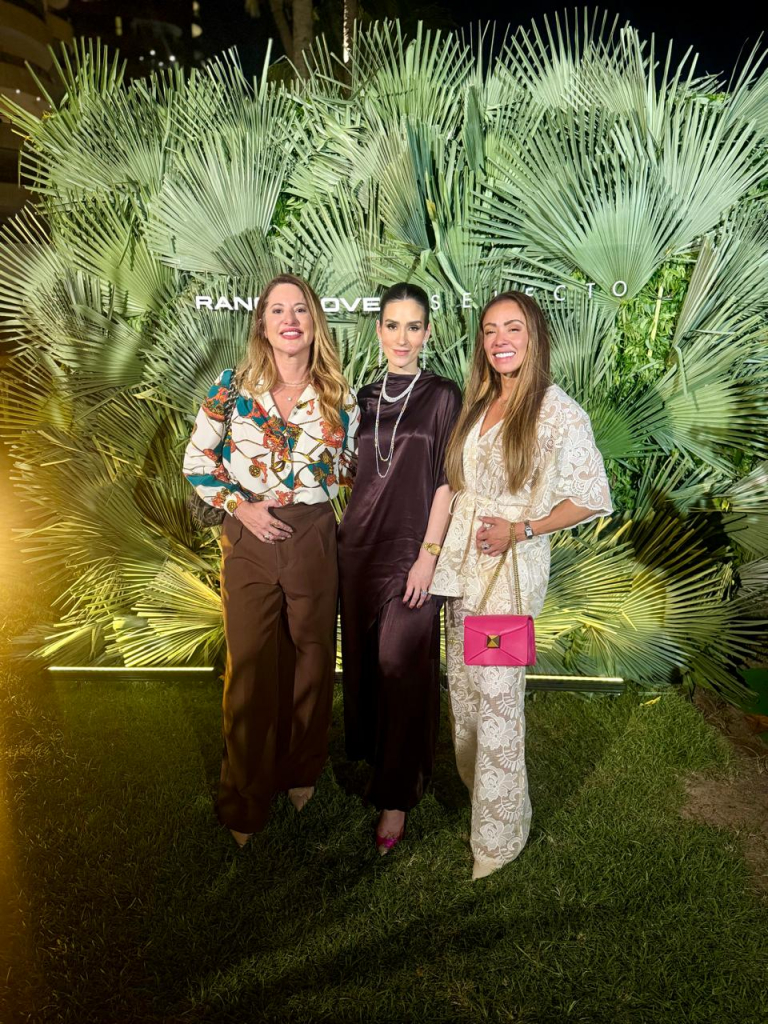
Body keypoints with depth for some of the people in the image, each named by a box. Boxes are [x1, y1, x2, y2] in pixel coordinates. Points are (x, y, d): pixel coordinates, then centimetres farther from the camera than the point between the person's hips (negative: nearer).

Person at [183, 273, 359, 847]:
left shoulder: (339, 397, -1)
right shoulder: (232, 388, -2)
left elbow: (349, 470, 11)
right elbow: (198, 462, 3)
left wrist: (301, 497, -3)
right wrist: (239, 506, -8)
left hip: (314, 539, 1)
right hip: (249, 540, -1)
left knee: (313, 662, 13)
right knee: (250, 669, 7)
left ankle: (302, 773, 38)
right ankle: (246, 803, 27)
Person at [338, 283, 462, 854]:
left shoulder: (443, 396, -4)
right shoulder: (366, 397, 10)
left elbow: (446, 483, -8)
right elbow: (356, 475, 14)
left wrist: (429, 555, -14)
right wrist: (345, 534, 9)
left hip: (410, 548, -5)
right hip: (359, 543, 5)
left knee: (402, 669, -2)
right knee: (362, 655, 15)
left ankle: (397, 796, 14)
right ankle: (367, 748, 38)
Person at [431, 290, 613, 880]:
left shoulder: (557, 411, -10)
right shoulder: (478, 404, 10)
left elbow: (592, 498, -10)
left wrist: (519, 530, -16)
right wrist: (449, 544, 7)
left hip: (513, 564, -7)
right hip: (463, 559, 7)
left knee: (497, 693, -2)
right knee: (462, 681, 15)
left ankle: (499, 833, 17)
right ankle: (473, 783, 39)